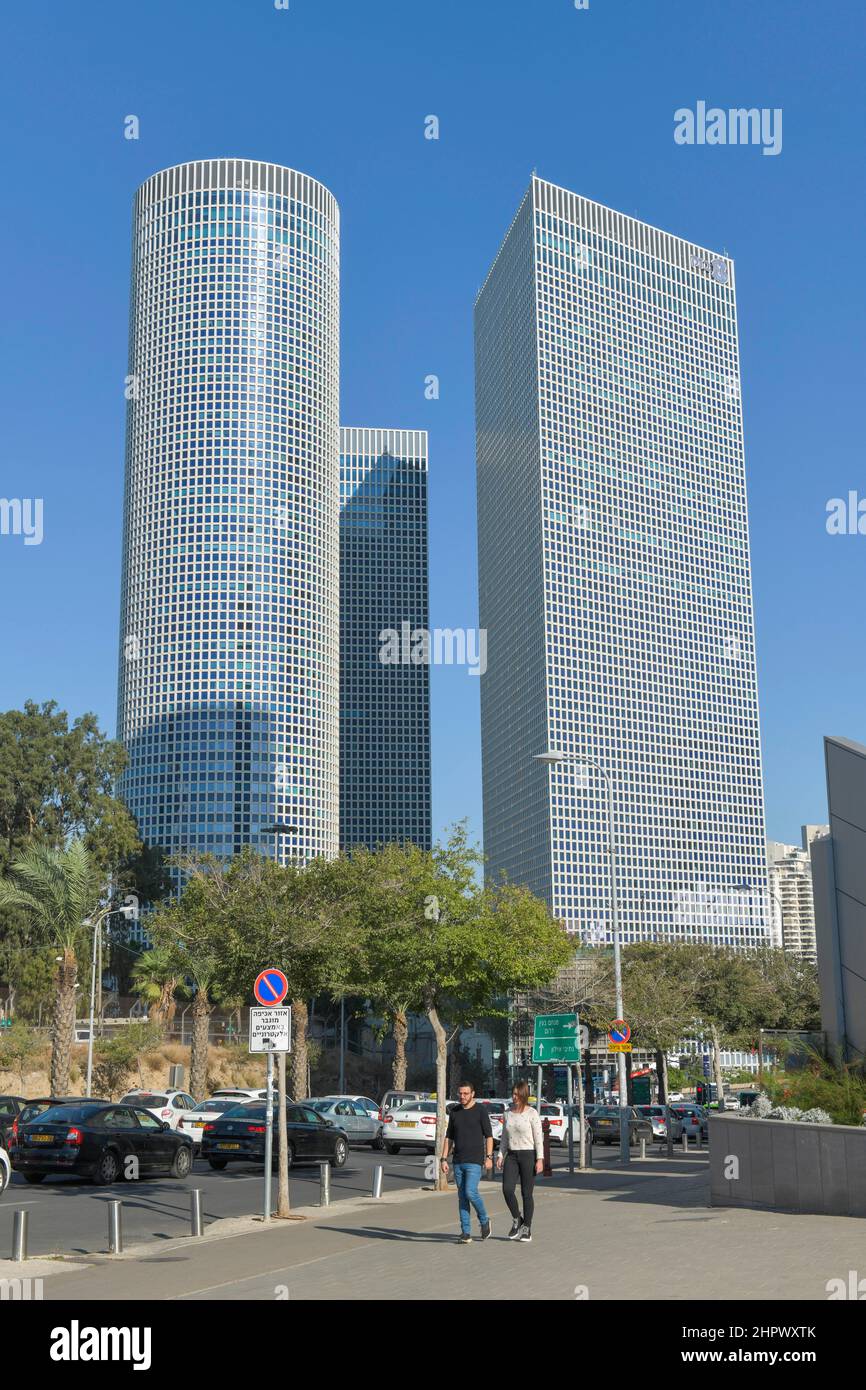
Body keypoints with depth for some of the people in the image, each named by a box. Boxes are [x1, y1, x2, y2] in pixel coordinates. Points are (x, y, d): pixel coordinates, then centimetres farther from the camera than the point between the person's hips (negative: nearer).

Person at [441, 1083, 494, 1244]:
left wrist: (489, 1157, -12)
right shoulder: (454, 1112, 10)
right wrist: (444, 1159, 6)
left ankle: (484, 1221, 9)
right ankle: (466, 1233, 8)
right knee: (462, 1196, 5)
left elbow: (489, 1135, -4)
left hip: (474, 1161, -5)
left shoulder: (481, 1111, -3)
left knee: (471, 1192, -16)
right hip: (458, 1162, 5)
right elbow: (449, 1137, 14)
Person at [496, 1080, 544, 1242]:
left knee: (527, 1193, 0)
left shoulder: (532, 1113, -6)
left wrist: (540, 1159, -13)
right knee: (507, 1189, -11)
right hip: (511, 1156, 4)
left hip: (528, 1155, -4)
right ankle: (517, 1220, 11)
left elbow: (538, 1137, -7)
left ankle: (527, 1228, 12)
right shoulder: (507, 1114, 10)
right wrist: (500, 1156, 5)